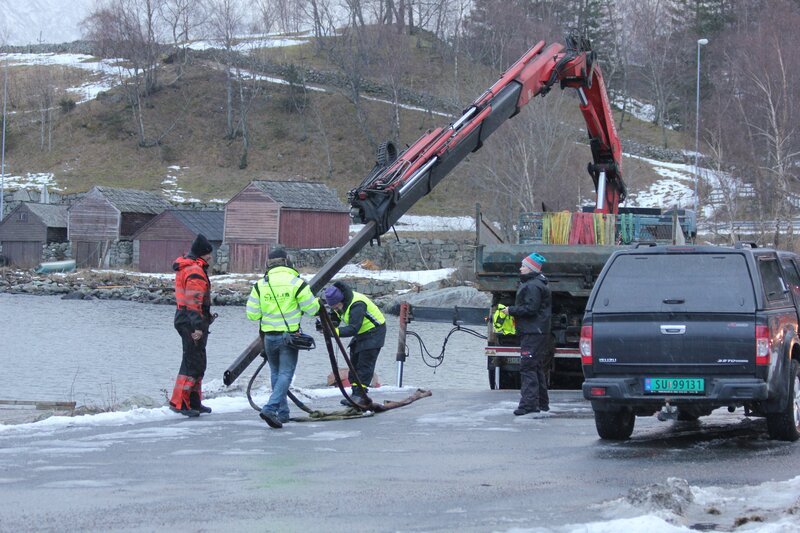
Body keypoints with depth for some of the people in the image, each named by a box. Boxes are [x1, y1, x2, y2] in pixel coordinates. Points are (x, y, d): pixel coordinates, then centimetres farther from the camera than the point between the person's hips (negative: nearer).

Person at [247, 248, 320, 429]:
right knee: (286, 373, -2)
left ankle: (282, 412, 20)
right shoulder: (296, 282, -8)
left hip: (269, 336, 3)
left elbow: (252, 314, 1)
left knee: (276, 373, 18)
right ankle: (270, 409, -20)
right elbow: (312, 309, -4)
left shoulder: (260, 285, 1)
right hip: (289, 336, -3)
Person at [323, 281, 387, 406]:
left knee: (365, 365, -14)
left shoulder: (357, 305, -34)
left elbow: (353, 329, -39)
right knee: (354, 363, 7)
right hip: (360, 334, 10)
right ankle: (356, 392, 9)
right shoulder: (340, 302, -5)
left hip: (374, 332, -10)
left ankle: (360, 395, -16)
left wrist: (335, 331, -49)